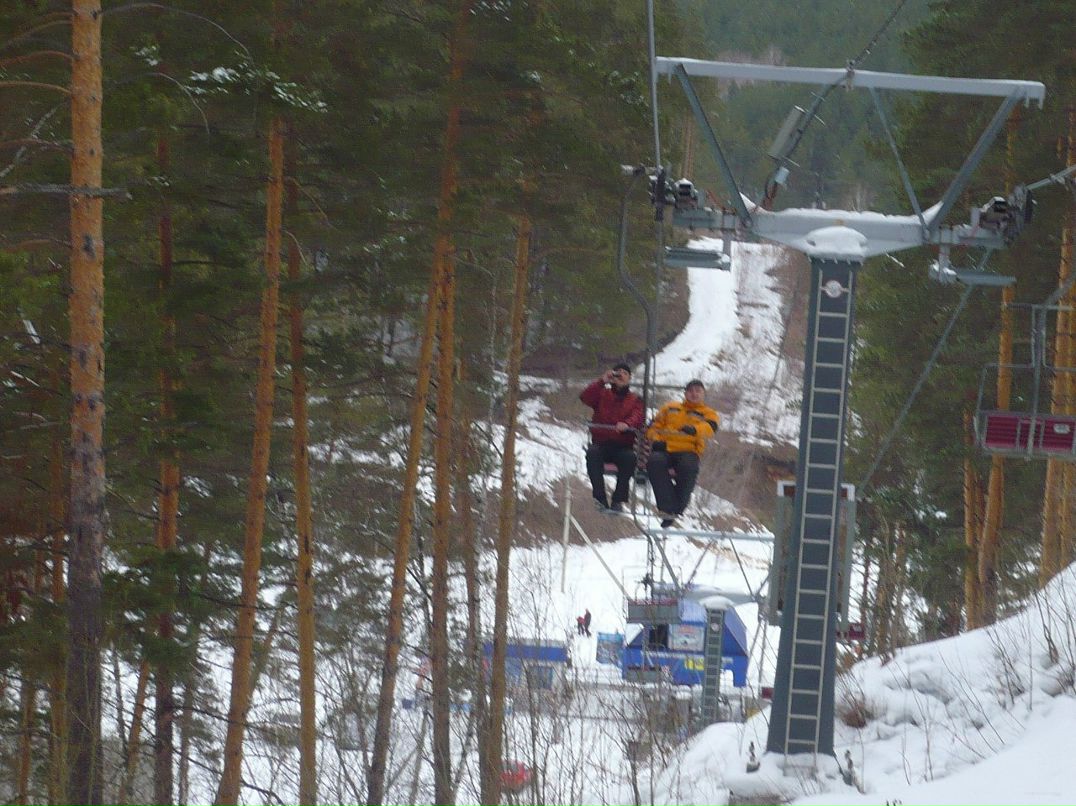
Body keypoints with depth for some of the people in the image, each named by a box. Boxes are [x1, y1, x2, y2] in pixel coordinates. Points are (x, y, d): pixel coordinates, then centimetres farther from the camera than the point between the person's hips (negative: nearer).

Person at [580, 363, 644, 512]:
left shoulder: (635, 400, 15)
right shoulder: (602, 394, 17)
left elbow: (638, 417, -5)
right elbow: (585, 397, -2)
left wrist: (627, 425, -28)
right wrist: (602, 382, -10)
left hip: (623, 445, -1)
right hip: (601, 443, 1)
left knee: (630, 457, -35)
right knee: (592, 453, -34)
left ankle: (619, 500, -32)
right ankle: (600, 499, -37)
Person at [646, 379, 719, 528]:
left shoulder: (708, 414, 20)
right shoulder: (670, 409, 29)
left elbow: (710, 428, -3)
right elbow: (654, 426, 24)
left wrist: (694, 429, -27)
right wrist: (656, 440, -1)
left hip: (688, 452, -1)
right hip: (665, 450, 1)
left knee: (688, 467, -38)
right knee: (655, 462, -35)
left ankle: (676, 509, -31)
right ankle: (667, 508, -40)